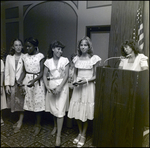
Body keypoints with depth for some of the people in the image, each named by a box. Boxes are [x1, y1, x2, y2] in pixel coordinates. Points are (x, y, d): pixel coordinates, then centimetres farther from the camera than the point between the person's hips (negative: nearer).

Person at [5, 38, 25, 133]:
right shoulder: (9, 57, 4)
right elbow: (7, 71, 4)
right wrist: (7, 84, 0)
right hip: (12, 83, 3)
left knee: (22, 103, 6)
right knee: (15, 103, 11)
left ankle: (20, 122, 22)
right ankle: (20, 120, 30)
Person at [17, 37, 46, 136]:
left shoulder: (40, 56, -10)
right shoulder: (25, 57, 5)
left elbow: (41, 72, -12)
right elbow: (24, 71, 8)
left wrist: (34, 80, -27)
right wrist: (20, 80, -9)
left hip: (37, 81, -5)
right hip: (27, 81, 5)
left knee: (38, 103, 3)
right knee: (30, 102, 7)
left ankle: (38, 125, 20)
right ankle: (37, 123, 24)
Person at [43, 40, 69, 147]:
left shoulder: (65, 60, -3)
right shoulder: (48, 61, 4)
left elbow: (66, 75, -8)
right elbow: (45, 75, 5)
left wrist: (59, 87, -17)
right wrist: (47, 86, -10)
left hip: (62, 86, -3)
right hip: (52, 86, 3)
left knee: (60, 110, -6)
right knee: (53, 108, 13)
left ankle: (58, 136, 0)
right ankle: (55, 126, 39)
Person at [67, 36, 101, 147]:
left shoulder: (94, 58, -6)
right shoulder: (77, 59, 8)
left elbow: (96, 76, -5)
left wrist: (86, 80, -20)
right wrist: (75, 81, -5)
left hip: (88, 87, -4)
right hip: (78, 87, 4)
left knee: (85, 111, 3)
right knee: (77, 111, 8)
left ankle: (84, 135, 23)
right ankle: (80, 133, 29)